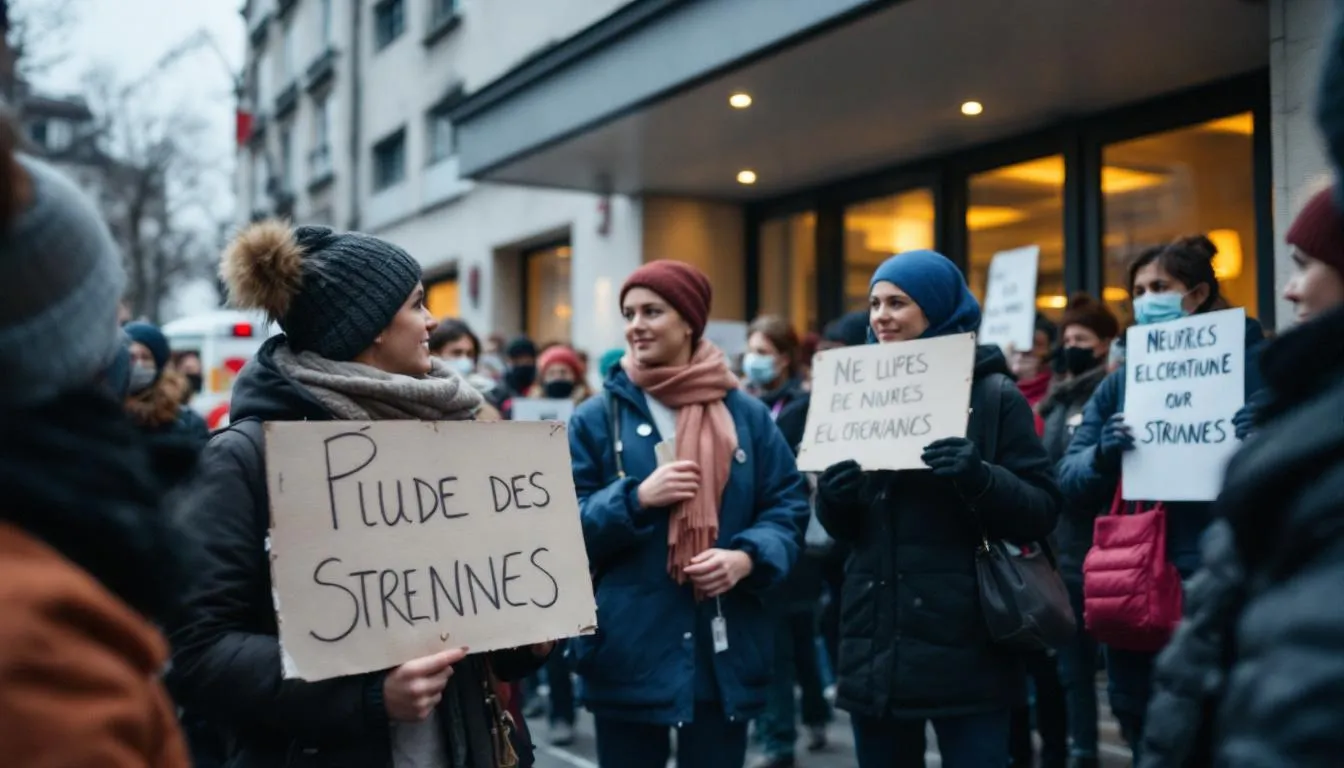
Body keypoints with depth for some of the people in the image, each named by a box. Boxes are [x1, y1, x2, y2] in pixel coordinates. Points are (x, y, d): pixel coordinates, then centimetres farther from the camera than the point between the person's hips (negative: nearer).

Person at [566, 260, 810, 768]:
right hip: (629, 649, -1)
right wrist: (636, 498, -17)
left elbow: (789, 506, 5)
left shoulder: (747, 414, 5)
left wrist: (748, 558, -13)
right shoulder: (597, 418, 1)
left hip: (724, 650, 1)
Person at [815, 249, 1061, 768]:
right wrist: (833, 496, -9)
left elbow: (1042, 511, -6)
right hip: (877, 647, 4)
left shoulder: (994, 393, -2)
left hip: (965, 648, -4)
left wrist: (980, 478, -24)